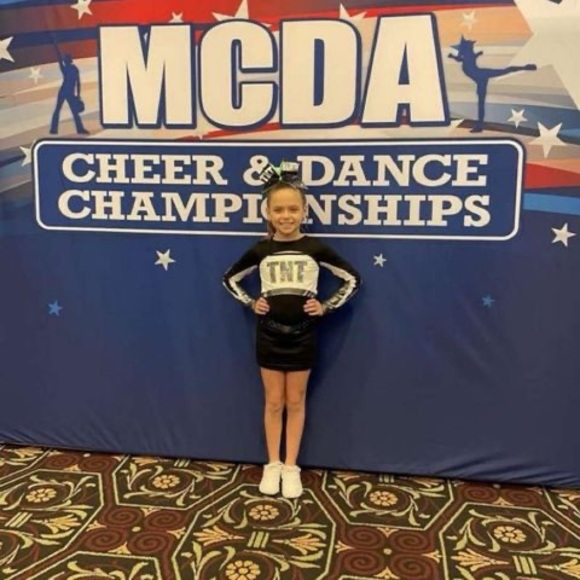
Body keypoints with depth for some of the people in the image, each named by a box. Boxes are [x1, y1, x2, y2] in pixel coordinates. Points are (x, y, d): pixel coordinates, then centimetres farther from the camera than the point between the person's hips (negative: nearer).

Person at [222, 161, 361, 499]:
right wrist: (251, 303, -1)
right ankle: (273, 465, 25)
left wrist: (326, 307, -5)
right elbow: (230, 279, 11)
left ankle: (291, 467, 23)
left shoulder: (316, 249, -7)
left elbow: (353, 279, 0)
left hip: (303, 333, -1)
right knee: (274, 402, 11)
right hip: (269, 333, 1)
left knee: (296, 402, 11)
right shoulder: (260, 251, -4)